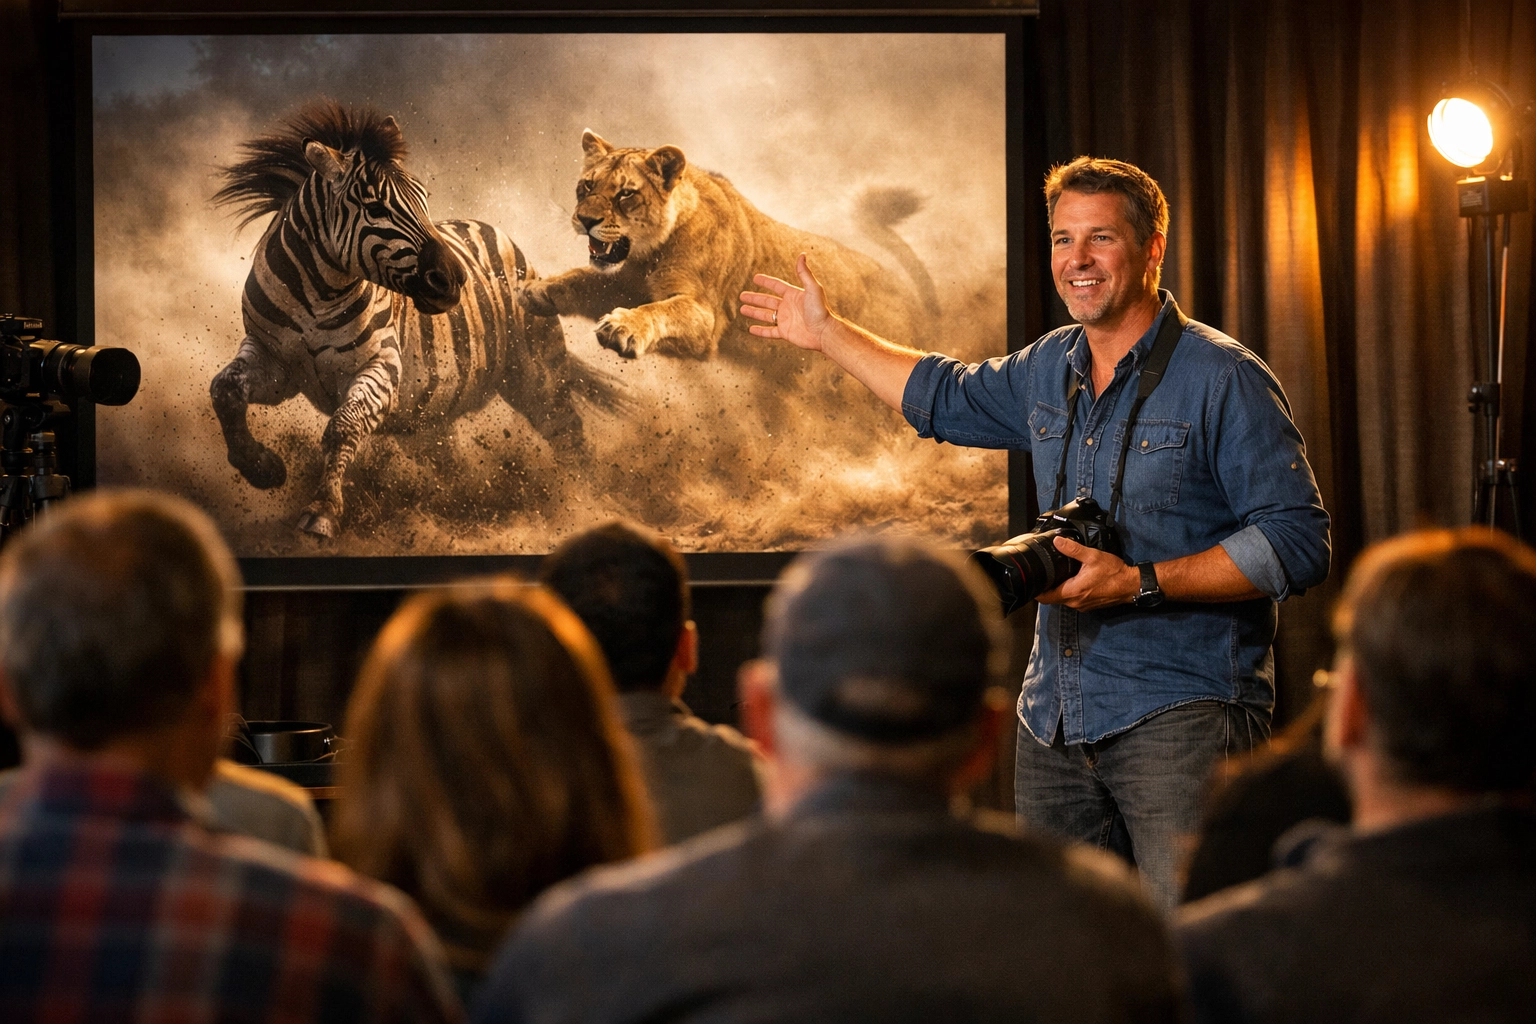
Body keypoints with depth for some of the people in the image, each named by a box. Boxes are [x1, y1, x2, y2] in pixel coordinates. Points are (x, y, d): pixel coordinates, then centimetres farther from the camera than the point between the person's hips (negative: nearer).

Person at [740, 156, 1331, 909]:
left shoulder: (1223, 379, -8)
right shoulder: (1049, 371, 14)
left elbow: (1297, 545, -13)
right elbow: (948, 399, 37)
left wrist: (1140, 584, -19)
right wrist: (827, 333, 41)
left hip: (1180, 713, -7)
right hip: (1054, 722, 7)